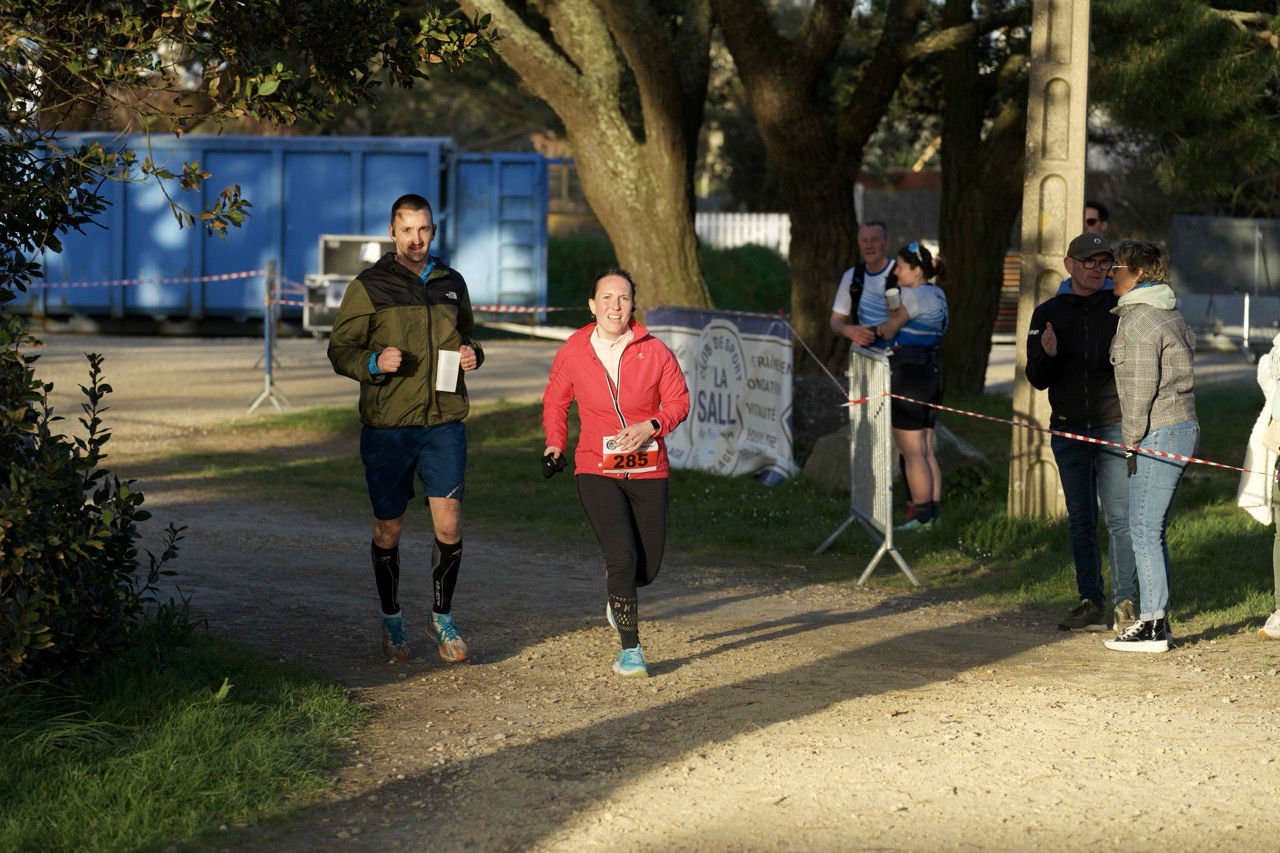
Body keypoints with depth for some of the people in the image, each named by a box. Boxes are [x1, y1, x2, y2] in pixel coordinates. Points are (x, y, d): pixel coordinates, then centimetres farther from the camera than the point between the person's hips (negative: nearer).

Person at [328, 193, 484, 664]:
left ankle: (443, 619, 12)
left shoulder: (451, 283, 11)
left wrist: (473, 354, 2)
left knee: (448, 523, -6)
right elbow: (340, 349, -1)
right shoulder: (368, 287, -2)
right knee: (388, 528, 7)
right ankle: (391, 620, 25)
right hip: (387, 426, -2)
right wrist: (374, 362, -21)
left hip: (444, 422, 2)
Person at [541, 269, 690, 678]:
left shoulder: (654, 351, -4)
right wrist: (555, 445, -1)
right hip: (597, 470, -2)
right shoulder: (572, 354, -2)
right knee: (623, 557, -16)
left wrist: (651, 426, -15)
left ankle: (618, 595, 43)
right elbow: (555, 402, 13)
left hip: (648, 471, 2)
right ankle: (630, 650, -2)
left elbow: (679, 401, 3)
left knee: (648, 567, 5)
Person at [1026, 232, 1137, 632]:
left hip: (1114, 426, -3)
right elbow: (1038, 379, 4)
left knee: (1120, 517, -9)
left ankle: (1125, 600, -7)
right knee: (1080, 521, 7)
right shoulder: (1048, 313, 7)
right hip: (1068, 430, 3)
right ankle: (1091, 603, 12)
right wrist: (1048, 356, -17)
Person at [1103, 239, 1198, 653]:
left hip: (1159, 434, -10)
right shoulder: (1169, 313, 17)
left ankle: (1152, 627, -8)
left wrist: (1133, 440, -11)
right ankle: (1157, 618, 16)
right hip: (1182, 429, 10)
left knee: (1144, 530, -7)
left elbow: (1141, 387, -17)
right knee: (1152, 530, 14)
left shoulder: (1138, 320, -12)